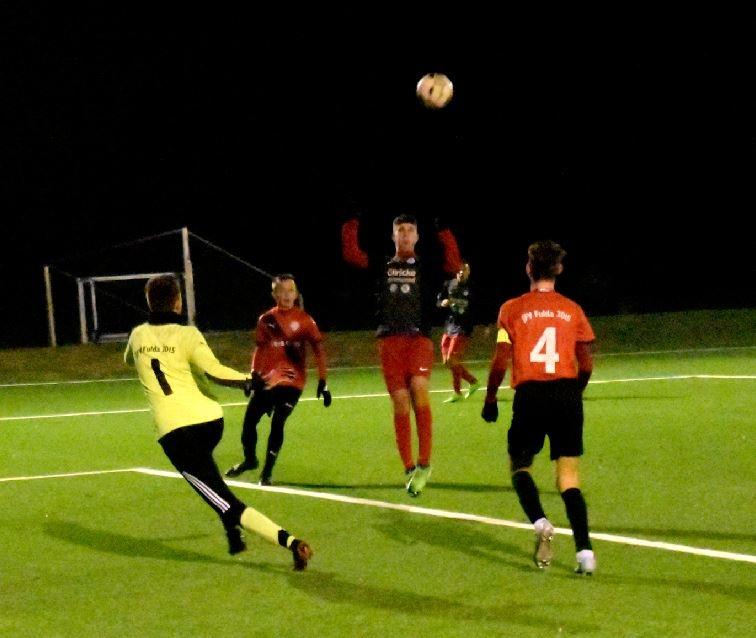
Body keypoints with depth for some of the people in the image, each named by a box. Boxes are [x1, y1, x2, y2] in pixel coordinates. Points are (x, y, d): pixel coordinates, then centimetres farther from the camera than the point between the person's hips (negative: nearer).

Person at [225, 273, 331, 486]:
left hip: (291, 382, -4)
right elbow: (259, 348, 14)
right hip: (267, 380, 4)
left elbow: (319, 349, -5)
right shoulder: (266, 319, 5)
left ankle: (267, 471, -3)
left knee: (277, 422, -15)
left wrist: (323, 382, -10)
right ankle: (250, 460, 33)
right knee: (249, 419, 6)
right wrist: (253, 374, 5)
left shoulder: (304, 320, -5)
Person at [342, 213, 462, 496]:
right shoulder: (381, 266, 16)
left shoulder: (426, 268, 10)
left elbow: (453, 265, -8)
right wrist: (351, 222, 1)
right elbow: (350, 253, 6)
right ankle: (409, 470, 9)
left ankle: (424, 463, -18)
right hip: (389, 340, 2)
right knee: (400, 404, -1)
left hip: (419, 339, -2)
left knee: (419, 389, -25)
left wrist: (443, 230, -11)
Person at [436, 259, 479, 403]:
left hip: (463, 329, -6)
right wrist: (442, 303, -11)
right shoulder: (448, 284, 5)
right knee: (447, 362, 8)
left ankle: (457, 393, 0)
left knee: (452, 360, -13)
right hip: (449, 326, 6)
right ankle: (473, 382, 25)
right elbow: (438, 301, 10)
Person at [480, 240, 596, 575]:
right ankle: (584, 551, -6)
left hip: (530, 396, -2)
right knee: (569, 478, 6)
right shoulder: (572, 310, 7)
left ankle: (540, 523, -10)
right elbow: (586, 366, 7)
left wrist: (489, 400, 9)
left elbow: (500, 362, -4)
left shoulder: (512, 309, 0)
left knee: (519, 465, 16)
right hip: (567, 395, 2)